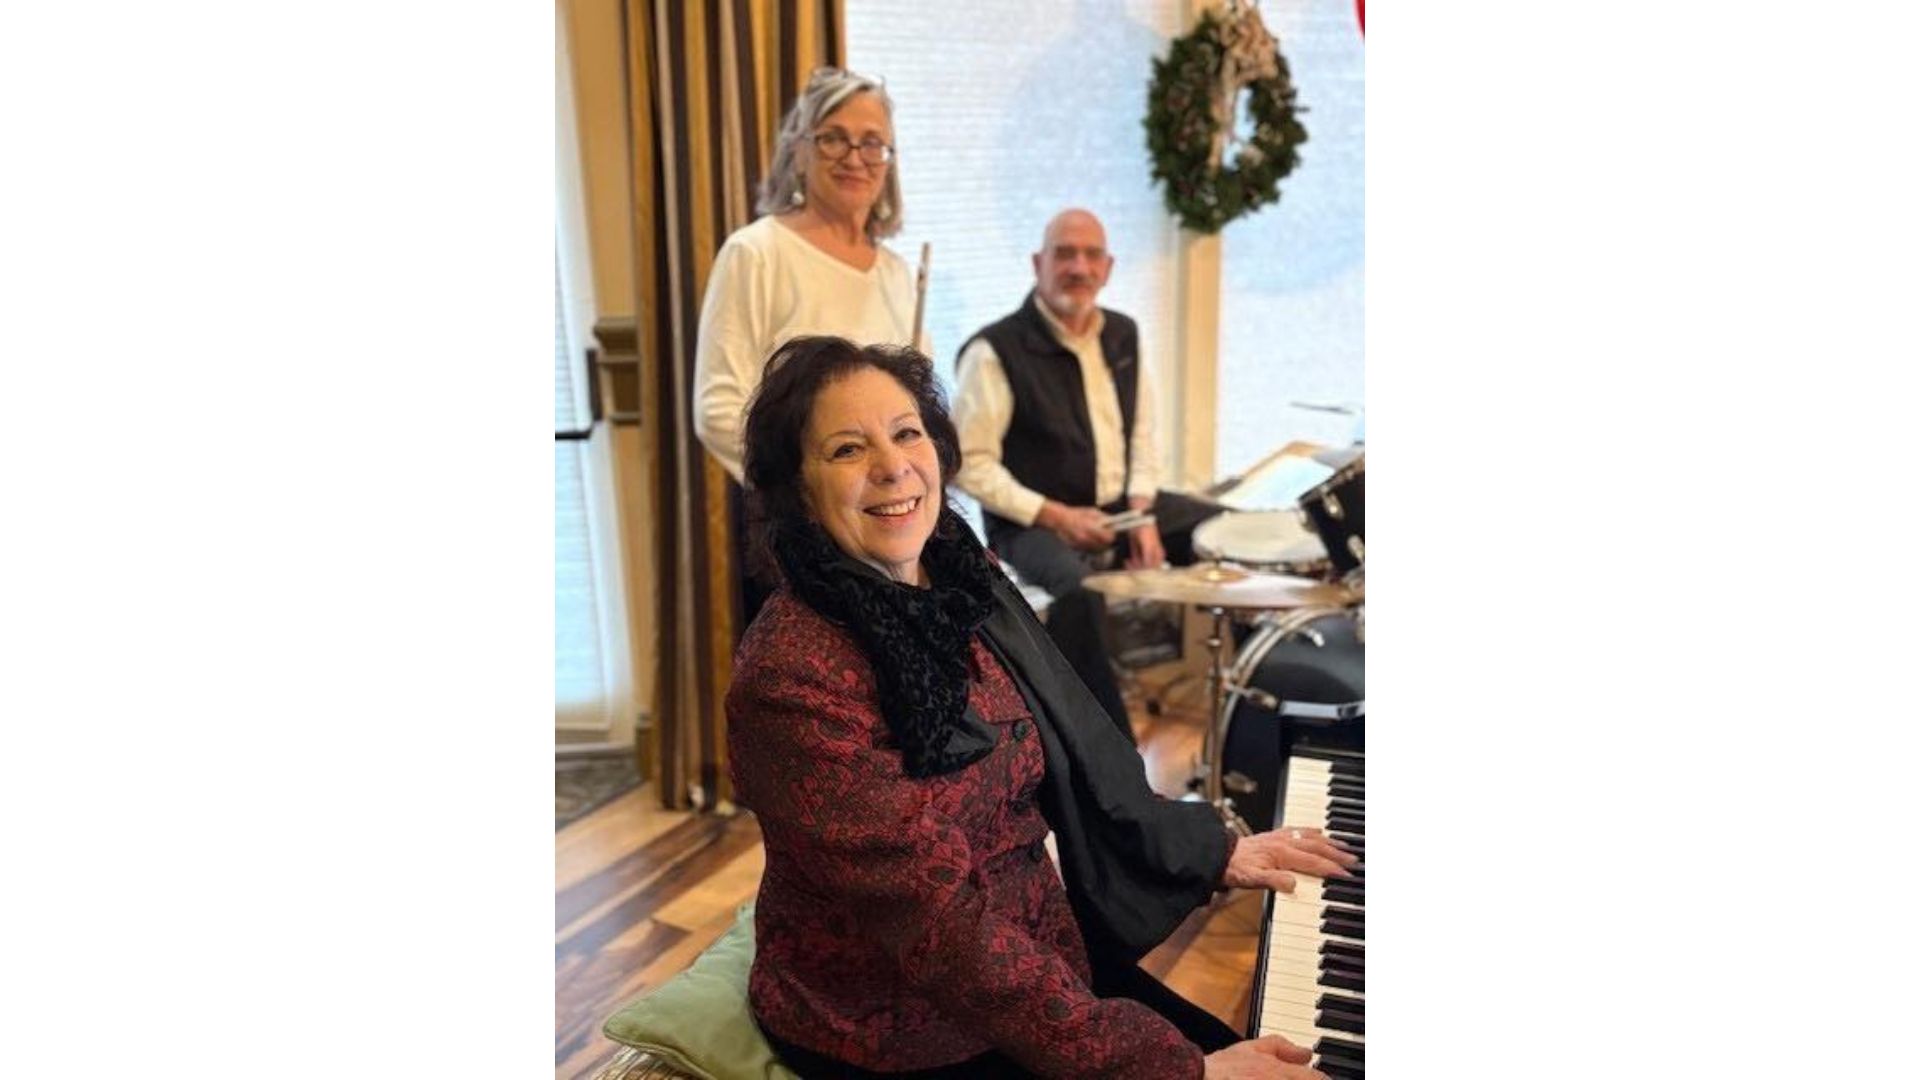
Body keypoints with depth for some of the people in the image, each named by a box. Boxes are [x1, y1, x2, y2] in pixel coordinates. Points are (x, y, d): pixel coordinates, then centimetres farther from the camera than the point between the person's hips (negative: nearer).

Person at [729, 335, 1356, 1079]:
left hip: (1033, 949, 7)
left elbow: (1072, 764, 10)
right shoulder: (793, 678, -26)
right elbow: (942, 924, -29)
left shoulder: (964, 582, -2)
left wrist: (1214, 853, 16)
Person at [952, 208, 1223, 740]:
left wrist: (1142, 512, -2)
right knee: (1077, 590, -38)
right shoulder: (996, 351, -14)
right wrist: (1056, 517, -22)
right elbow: (970, 464, -15)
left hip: (1121, 506, 7)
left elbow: (1142, 432, 14)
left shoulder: (1123, 334, 9)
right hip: (1034, 521, -7)